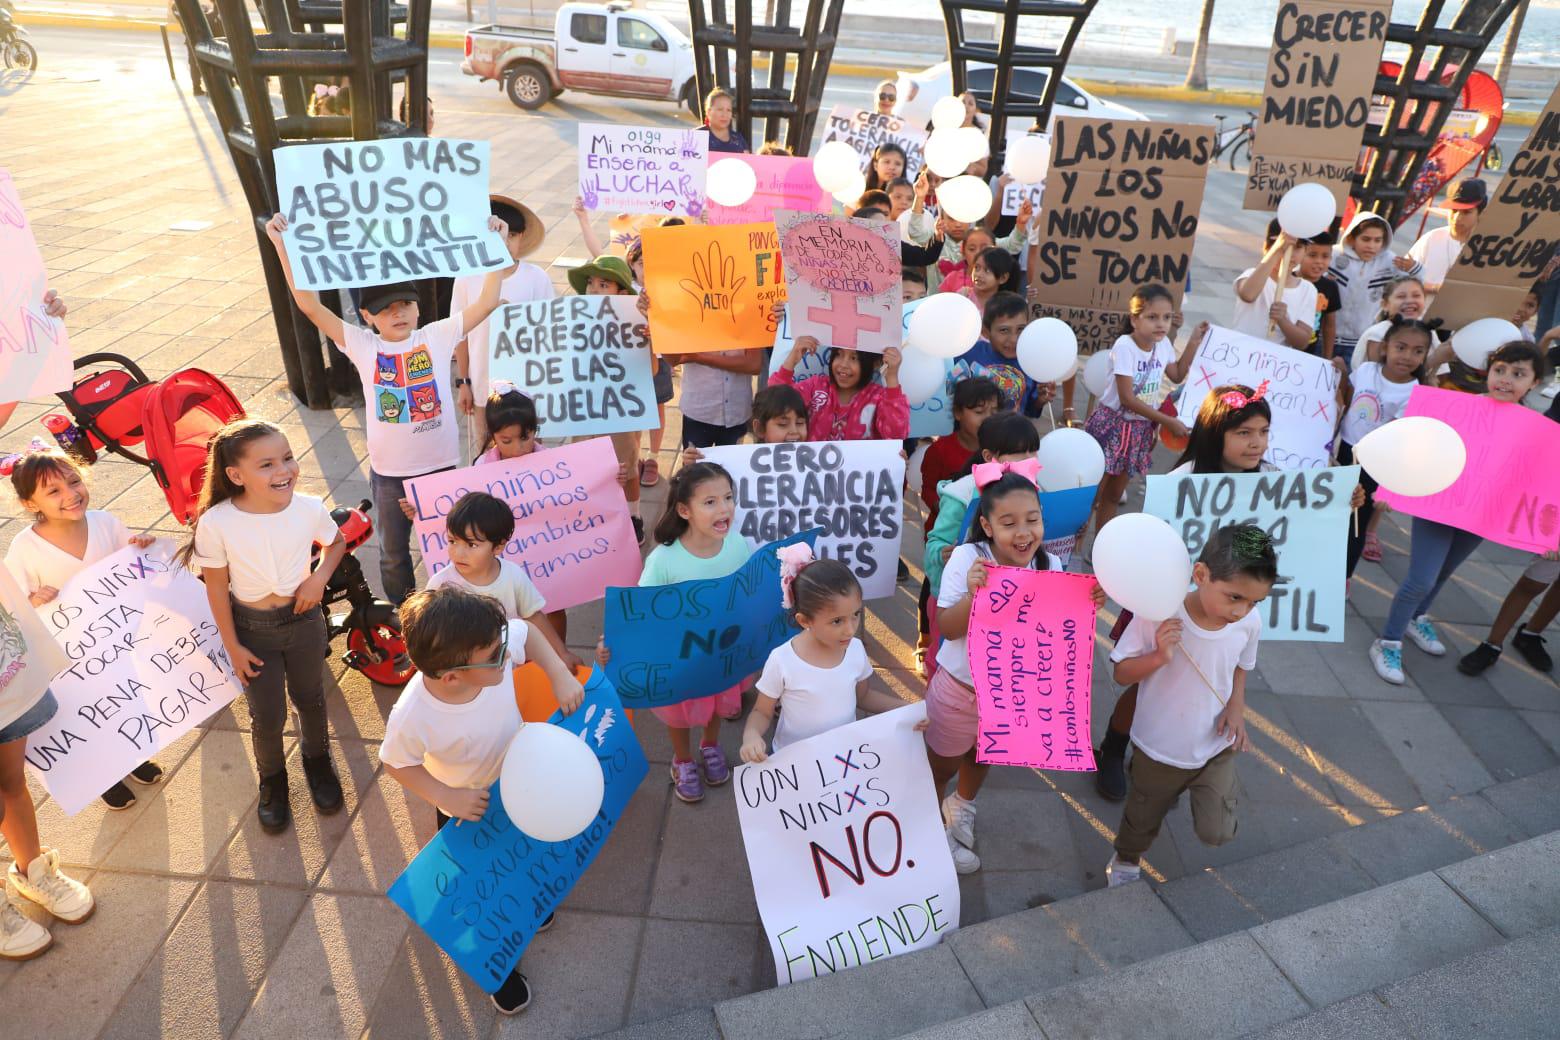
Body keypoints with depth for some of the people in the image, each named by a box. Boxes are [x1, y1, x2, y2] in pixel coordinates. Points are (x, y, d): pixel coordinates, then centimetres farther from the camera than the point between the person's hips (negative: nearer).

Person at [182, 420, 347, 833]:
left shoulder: (309, 509, -20)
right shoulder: (216, 523, -25)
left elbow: (336, 542, 3)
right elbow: (217, 589, -12)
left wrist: (320, 577, -15)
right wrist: (233, 647, -5)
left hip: (304, 619, 2)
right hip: (252, 628, -1)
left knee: (310, 699, 22)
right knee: (267, 717, 11)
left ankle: (317, 760, 50)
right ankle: (273, 780, 41)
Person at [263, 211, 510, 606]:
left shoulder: (438, 336, -3)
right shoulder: (362, 345, -4)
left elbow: (487, 301, -5)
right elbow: (310, 305, -10)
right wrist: (283, 245, -14)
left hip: (441, 465, 0)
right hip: (389, 473, 1)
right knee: (394, 555, 18)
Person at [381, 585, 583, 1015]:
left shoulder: (490, 646, -37)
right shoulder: (413, 718, -42)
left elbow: (528, 632, -13)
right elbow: (397, 763, -20)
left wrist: (560, 675, -23)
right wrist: (446, 797, -29)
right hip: (467, 809, -4)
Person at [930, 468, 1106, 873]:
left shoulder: (1050, 566, -15)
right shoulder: (968, 558, -26)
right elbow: (948, 629, -23)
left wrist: (1088, 606, -24)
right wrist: (971, 594, -41)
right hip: (960, 688, -4)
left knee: (983, 755, 31)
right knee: (943, 763, 19)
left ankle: (961, 808, 62)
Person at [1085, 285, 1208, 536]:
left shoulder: (1163, 344, 0)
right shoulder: (1124, 346, -21)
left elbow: (1177, 375, 19)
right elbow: (1127, 398, -23)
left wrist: (1194, 342, 9)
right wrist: (1169, 421, -20)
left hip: (1140, 429, 7)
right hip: (1113, 424, -6)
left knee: (1114, 494, 16)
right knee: (1092, 494, -1)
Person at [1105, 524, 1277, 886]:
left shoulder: (1249, 622, -17)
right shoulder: (1158, 614, -31)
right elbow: (1121, 674, -20)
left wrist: (1237, 706, -12)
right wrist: (1159, 657, -39)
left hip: (1215, 748, 2)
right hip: (1159, 748, -2)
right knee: (1142, 820, 21)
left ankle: (1187, 788, 29)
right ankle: (1126, 863, 54)